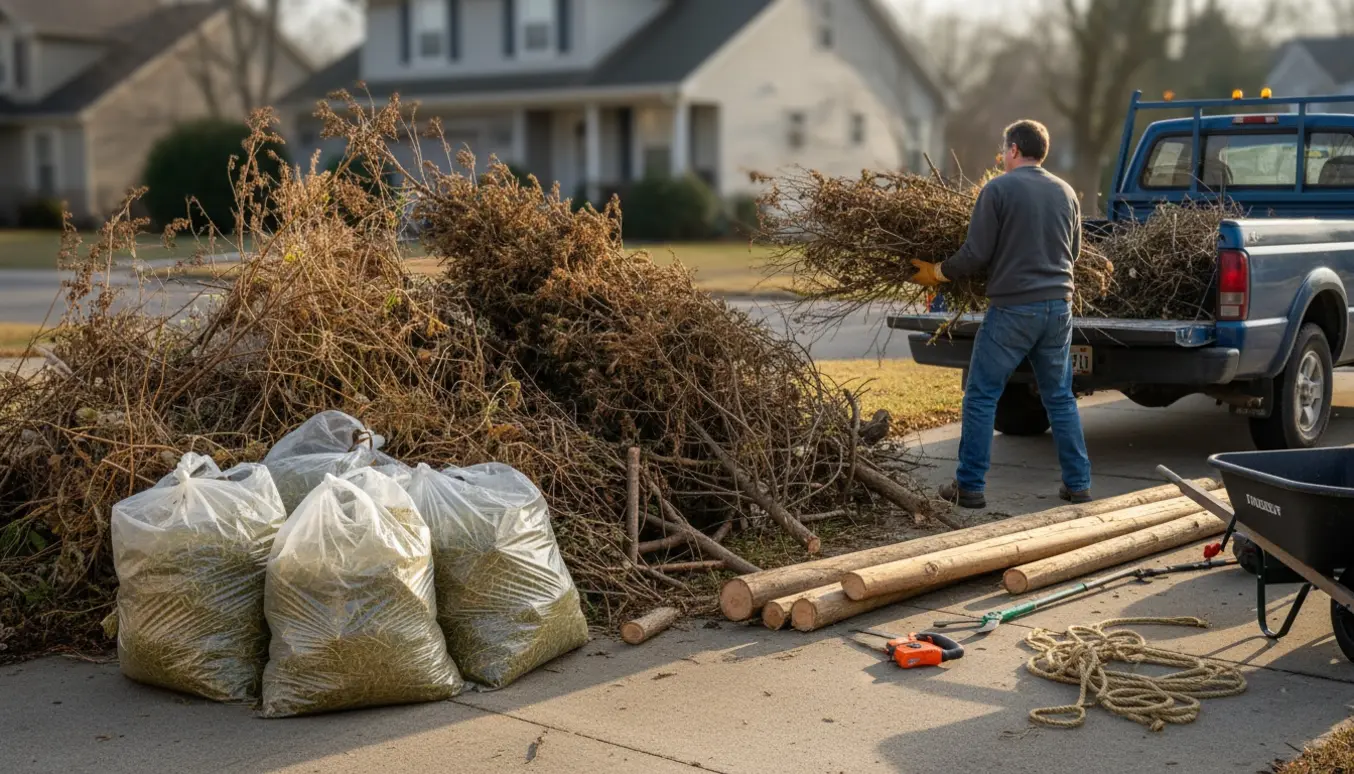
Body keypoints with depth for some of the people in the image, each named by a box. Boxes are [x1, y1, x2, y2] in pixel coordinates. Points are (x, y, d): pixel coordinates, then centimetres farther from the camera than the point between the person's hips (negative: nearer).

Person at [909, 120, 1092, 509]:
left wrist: (938, 272, 5)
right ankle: (1078, 484, 15)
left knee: (981, 397, 4)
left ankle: (970, 486, 6)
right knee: (1060, 398, 14)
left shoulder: (998, 189, -8)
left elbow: (976, 255, -11)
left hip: (1012, 306, -5)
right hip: (1058, 305, 6)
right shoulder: (1065, 192, 9)